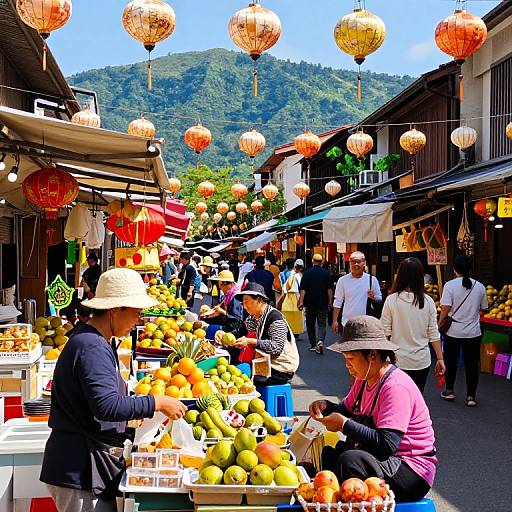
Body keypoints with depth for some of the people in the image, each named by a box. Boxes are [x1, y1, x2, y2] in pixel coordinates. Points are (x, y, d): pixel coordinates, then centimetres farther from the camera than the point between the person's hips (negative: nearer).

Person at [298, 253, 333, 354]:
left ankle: (313, 345, 19)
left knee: (310, 324, 13)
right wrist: (330, 301, 6)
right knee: (322, 324, 1)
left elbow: (303, 289, -8)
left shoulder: (307, 273, -3)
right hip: (323, 303, 0)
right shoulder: (326, 273, -3)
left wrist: (301, 301, -9)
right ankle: (320, 341, -23)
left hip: (310, 303, 0)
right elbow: (329, 289, -2)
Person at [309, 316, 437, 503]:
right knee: (325, 453, -2)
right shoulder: (364, 379, 8)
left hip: (411, 470, -9)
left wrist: (344, 424, -24)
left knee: (350, 460, -32)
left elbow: (387, 444, -29)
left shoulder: (395, 386, -22)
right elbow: (347, 410, 20)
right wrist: (327, 407, -1)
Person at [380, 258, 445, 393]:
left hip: (398, 360, -2)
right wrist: (440, 359, 8)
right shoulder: (427, 301, -4)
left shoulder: (392, 300, -9)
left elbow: (385, 332, -5)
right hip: (422, 361, 2)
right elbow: (434, 334, -1)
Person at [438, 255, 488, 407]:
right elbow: (484, 309, 8)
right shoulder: (479, 286, 0)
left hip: (453, 331, -2)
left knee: (450, 361, 14)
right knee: (472, 364, 8)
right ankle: (471, 396, 10)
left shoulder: (450, 285, -10)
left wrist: (439, 324, -1)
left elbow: (445, 308, -13)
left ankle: (449, 391, 25)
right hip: (473, 332, 2)